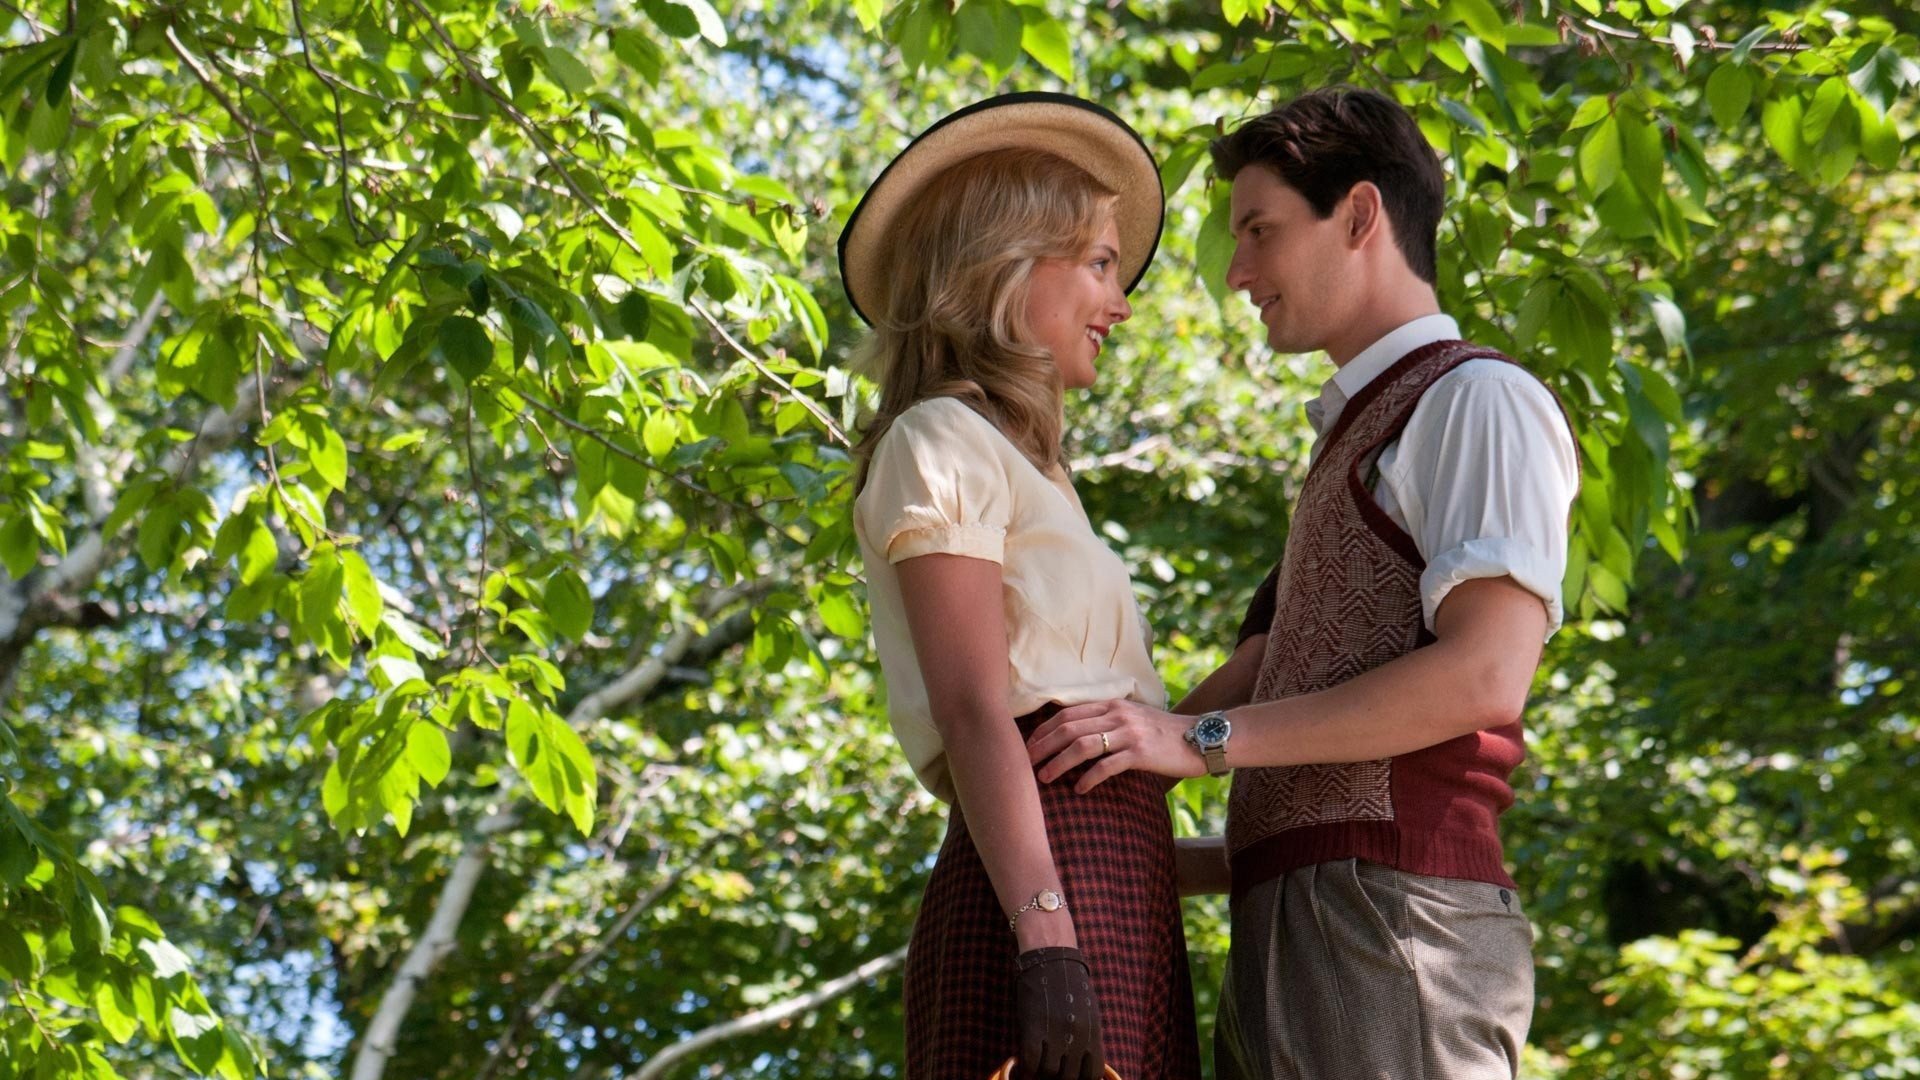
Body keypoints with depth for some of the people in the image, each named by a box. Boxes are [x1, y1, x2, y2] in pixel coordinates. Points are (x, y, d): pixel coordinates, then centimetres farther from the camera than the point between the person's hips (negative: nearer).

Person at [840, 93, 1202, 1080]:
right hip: (1042, 894, -9)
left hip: (1108, 898, 9)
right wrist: (1047, 945, -22)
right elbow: (972, 713, -12)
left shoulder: (1015, 467, 28)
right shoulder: (940, 443, 1)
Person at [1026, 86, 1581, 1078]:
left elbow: (1487, 677, -16)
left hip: (1386, 919, -9)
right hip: (1291, 926, 9)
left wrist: (1200, 739, -16)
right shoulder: (1357, 443, 30)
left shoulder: (1477, 400, -2)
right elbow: (1252, 686, 26)